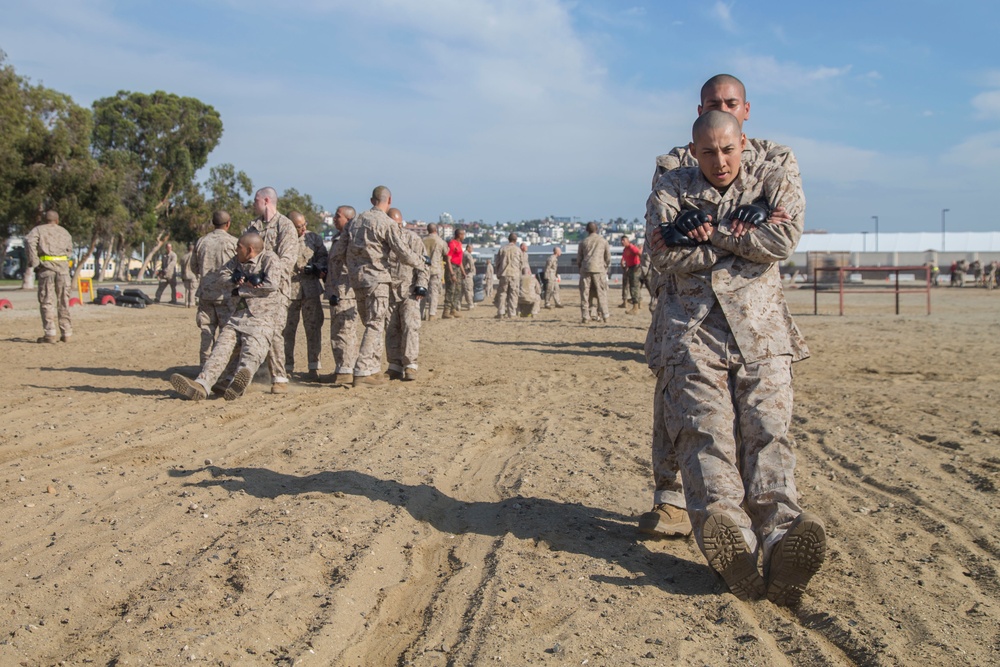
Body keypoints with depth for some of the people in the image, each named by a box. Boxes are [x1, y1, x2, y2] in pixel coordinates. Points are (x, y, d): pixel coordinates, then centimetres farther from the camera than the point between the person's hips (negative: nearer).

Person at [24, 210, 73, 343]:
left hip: (46, 267, -3)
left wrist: (33, 261, -8)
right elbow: (70, 251, 17)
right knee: (63, 302, 9)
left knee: (47, 301, -3)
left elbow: (29, 241, -11)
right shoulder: (64, 232, 21)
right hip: (63, 267, 3)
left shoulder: (38, 230, 9)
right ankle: (66, 333, 9)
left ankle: (50, 333, -11)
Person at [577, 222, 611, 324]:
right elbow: (608, 257, 11)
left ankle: (584, 317, 1)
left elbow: (578, 259, 12)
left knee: (584, 293, 4)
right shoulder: (603, 240, 8)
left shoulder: (583, 242, 11)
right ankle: (605, 315, 1)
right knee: (601, 293, 4)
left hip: (585, 269, 1)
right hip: (599, 269, -1)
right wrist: (606, 267, 25)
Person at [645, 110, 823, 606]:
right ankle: (729, 539, -36)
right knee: (704, 430, -20)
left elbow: (783, 242, -7)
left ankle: (780, 539, -33)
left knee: (768, 431, -17)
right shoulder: (670, 190, 13)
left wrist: (709, 232, -5)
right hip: (691, 330, 0)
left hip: (759, 329, 1)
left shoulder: (776, 183, 14)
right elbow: (667, 257, -5)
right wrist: (741, 235, -3)